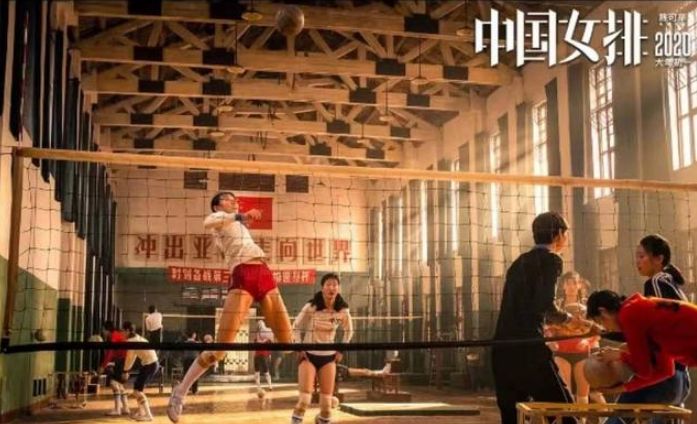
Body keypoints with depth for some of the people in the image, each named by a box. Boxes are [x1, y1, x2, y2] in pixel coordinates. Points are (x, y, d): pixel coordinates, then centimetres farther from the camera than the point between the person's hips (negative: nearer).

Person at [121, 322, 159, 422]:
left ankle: (148, 415, -8)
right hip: (153, 363, 9)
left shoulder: (131, 340, -12)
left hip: (149, 365, -9)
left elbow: (129, 357, -8)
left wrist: (125, 371, 2)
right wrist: (128, 370, 23)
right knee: (138, 386, 20)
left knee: (137, 389, -5)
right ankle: (141, 412, 28)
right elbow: (133, 356, 21)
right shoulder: (137, 338, 16)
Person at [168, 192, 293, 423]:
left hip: (264, 276, 7)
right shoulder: (217, 218, 11)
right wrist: (240, 216, -18)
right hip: (243, 278, -7)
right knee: (220, 347, -12)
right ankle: (180, 392, 1)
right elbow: (207, 223, -13)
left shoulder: (240, 226, 33)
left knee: (288, 341, 4)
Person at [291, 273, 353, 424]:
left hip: (329, 356, 3)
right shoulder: (311, 307, -16)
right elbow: (296, 327, -3)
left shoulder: (342, 310, -6)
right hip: (309, 355, -3)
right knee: (304, 399, -14)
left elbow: (349, 330, 13)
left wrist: (341, 350, 7)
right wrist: (299, 349, -9)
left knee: (327, 402, 2)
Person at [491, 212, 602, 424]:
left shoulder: (519, 262, 21)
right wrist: (578, 321, 2)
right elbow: (546, 305, -12)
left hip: (503, 349, 8)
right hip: (528, 348, -8)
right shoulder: (551, 259, -1)